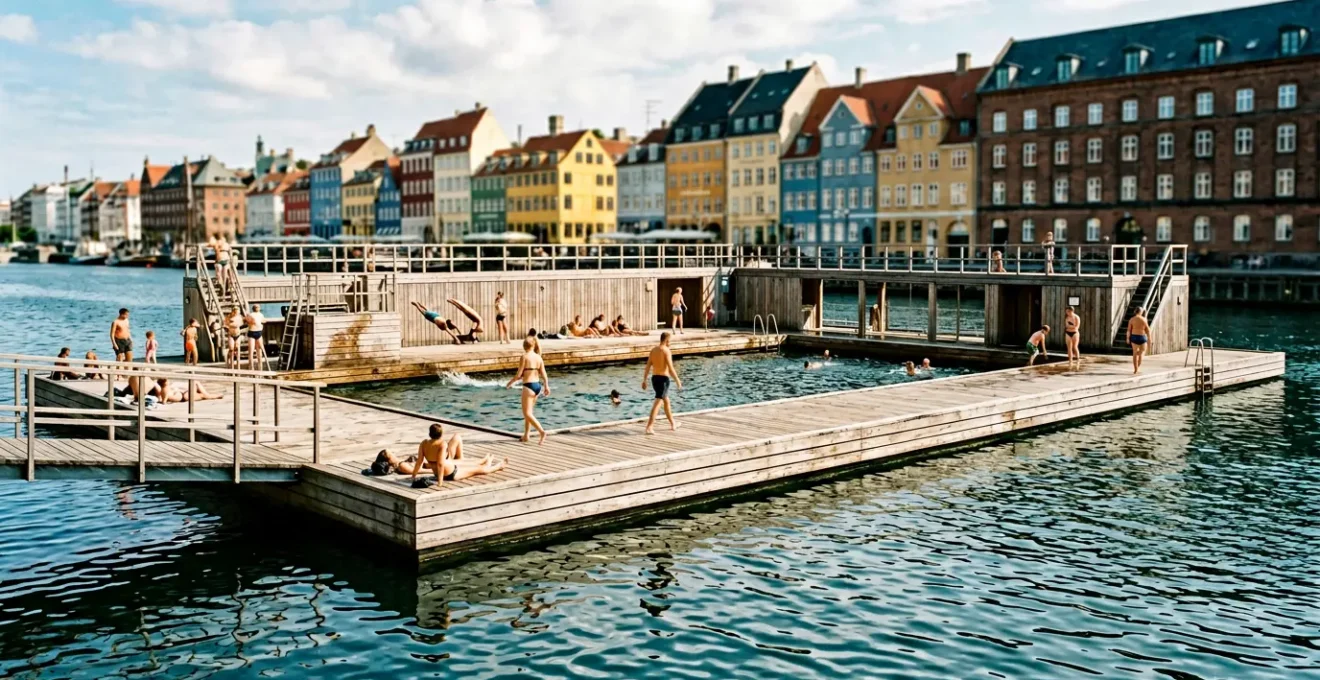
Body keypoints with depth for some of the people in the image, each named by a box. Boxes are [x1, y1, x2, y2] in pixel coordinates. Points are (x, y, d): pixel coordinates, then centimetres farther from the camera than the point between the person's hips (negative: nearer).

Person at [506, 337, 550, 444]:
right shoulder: (538, 357, 6)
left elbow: (519, 375, -10)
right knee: (529, 411, 20)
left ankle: (542, 431, -20)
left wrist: (509, 383, 4)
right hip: (537, 385, 7)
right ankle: (526, 435, 23)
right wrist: (546, 386, 15)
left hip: (528, 386, -7)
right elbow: (544, 374, 5)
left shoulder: (525, 357, -10)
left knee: (527, 413, -4)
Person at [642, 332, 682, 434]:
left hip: (654, 378, 8)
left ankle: (673, 424, 34)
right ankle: (649, 427, -18)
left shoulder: (653, 350, 9)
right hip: (663, 379, -8)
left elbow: (647, 366, 8)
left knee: (666, 401, 22)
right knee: (658, 403, -10)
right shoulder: (666, 351, -12)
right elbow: (671, 368, -17)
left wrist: (644, 380, 11)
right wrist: (677, 381, -9)